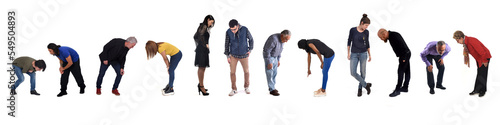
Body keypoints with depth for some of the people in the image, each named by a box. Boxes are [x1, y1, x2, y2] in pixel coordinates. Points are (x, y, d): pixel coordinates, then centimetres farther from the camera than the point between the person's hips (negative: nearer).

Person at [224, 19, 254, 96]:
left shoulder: (245, 29, -18)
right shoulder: (228, 32, -15)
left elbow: (251, 39, -2)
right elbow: (227, 44, -4)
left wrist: (250, 50, -6)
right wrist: (228, 56, -4)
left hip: (244, 55, 0)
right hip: (233, 55, 0)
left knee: (246, 71, 10)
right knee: (232, 72, 0)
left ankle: (246, 87, 32)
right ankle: (234, 89, 16)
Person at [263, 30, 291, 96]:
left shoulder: (282, 39, -4)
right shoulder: (274, 39, -31)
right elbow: (267, 51, -27)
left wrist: (278, 60, 11)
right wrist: (269, 62, -24)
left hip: (275, 57, 8)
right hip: (268, 56, -8)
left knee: (275, 72, 12)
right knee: (270, 73, -6)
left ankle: (272, 87, 22)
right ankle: (272, 90, -2)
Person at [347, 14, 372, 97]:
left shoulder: (366, 32, -2)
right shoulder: (352, 30, -6)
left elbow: (367, 43, 7)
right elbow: (349, 41, 0)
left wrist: (369, 55, 6)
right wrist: (348, 53, -3)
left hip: (363, 54, 0)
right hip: (354, 54, 0)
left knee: (363, 72, 3)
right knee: (353, 73, -9)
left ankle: (360, 88, 21)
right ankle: (366, 85, 7)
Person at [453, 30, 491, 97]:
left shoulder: (471, 41, -31)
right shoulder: (465, 43, -2)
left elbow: (482, 51, -28)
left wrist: (484, 61, -19)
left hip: (485, 57, -9)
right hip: (478, 58, 9)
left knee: (483, 75, -3)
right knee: (479, 74, 11)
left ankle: (483, 91, 6)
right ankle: (477, 90, 15)